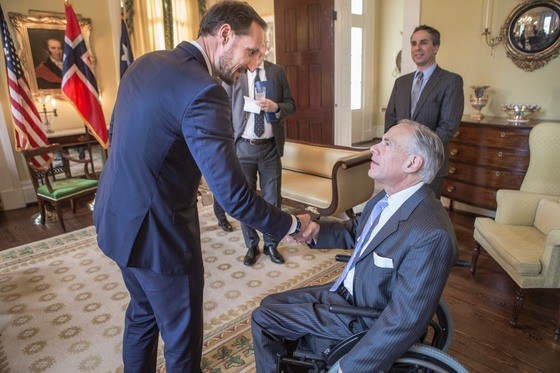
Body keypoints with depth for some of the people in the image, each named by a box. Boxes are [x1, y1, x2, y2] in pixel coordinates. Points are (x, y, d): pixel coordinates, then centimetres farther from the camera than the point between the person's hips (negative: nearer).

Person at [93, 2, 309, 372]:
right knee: (183, 334, 14)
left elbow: (117, 134, 15)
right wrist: (292, 225, -13)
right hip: (157, 231, -9)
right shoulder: (203, 90, -24)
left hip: (117, 217, 9)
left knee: (143, 311, 29)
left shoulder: (145, 63, 4)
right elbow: (234, 196, -27)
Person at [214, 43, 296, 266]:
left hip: (270, 146, 1)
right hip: (243, 146, -1)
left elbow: (291, 104, 6)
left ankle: (271, 244, 28)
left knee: (272, 198, 9)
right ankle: (252, 246, 28)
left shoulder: (277, 72, 4)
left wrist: (276, 107, -16)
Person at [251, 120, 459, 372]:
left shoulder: (431, 235, -33)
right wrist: (316, 230, -8)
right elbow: (355, 231, 12)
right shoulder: (387, 198, -5)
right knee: (270, 304, 15)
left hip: (365, 321, -8)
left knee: (263, 318, -2)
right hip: (346, 291, 8)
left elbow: (405, 322, -30)